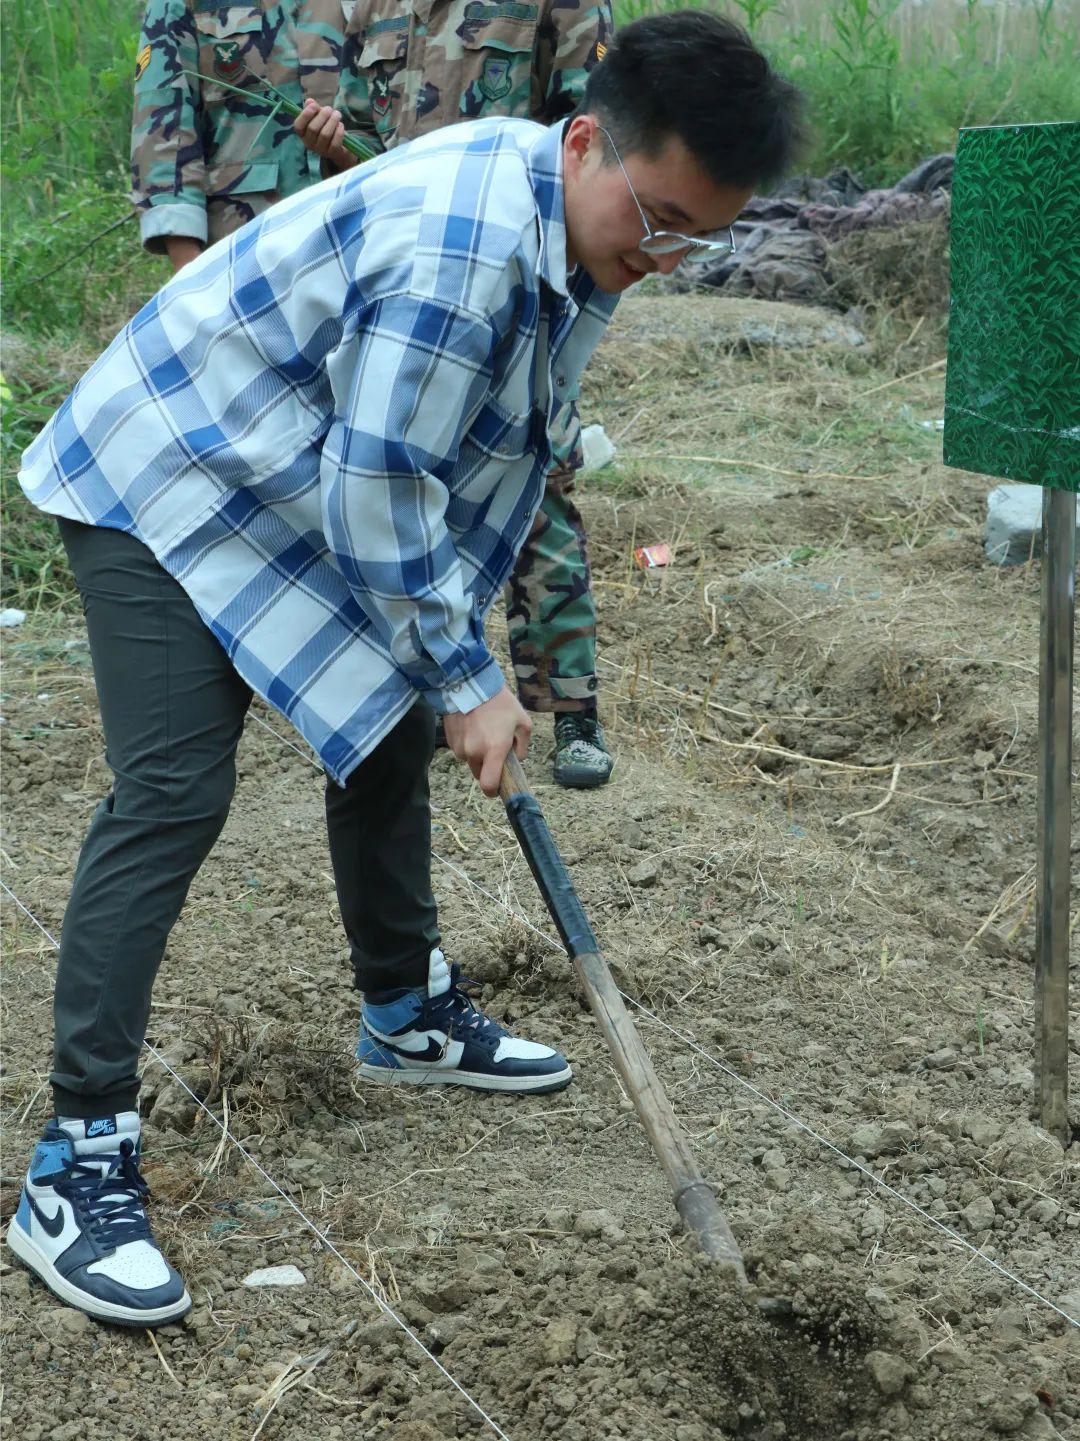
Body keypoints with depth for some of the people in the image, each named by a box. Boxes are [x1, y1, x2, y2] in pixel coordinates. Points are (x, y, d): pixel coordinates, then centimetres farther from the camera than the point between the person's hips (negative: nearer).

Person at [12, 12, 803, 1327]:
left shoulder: (578, 228, -1)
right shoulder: (458, 248, -33)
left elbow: (496, 459, 11)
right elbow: (377, 500, -28)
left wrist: (458, 663, 12)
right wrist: (466, 682, -17)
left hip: (303, 498, 10)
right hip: (165, 485, -10)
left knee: (388, 731, 16)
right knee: (170, 798, -16)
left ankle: (407, 1018, 36)